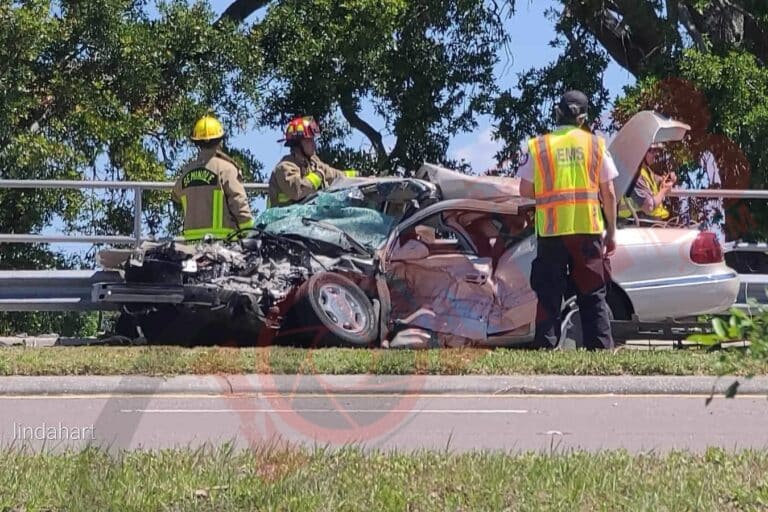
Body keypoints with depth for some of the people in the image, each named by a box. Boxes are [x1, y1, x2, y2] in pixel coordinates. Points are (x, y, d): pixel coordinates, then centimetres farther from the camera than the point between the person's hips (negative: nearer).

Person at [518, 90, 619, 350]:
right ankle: (601, 349, 3)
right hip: (589, 229, 1)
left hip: (551, 231, 0)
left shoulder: (537, 146, 2)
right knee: (593, 297, 7)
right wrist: (611, 232, 10)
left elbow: (525, 190, 2)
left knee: (549, 298, 6)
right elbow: (609, 193, 4)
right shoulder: (596, 145, 4)